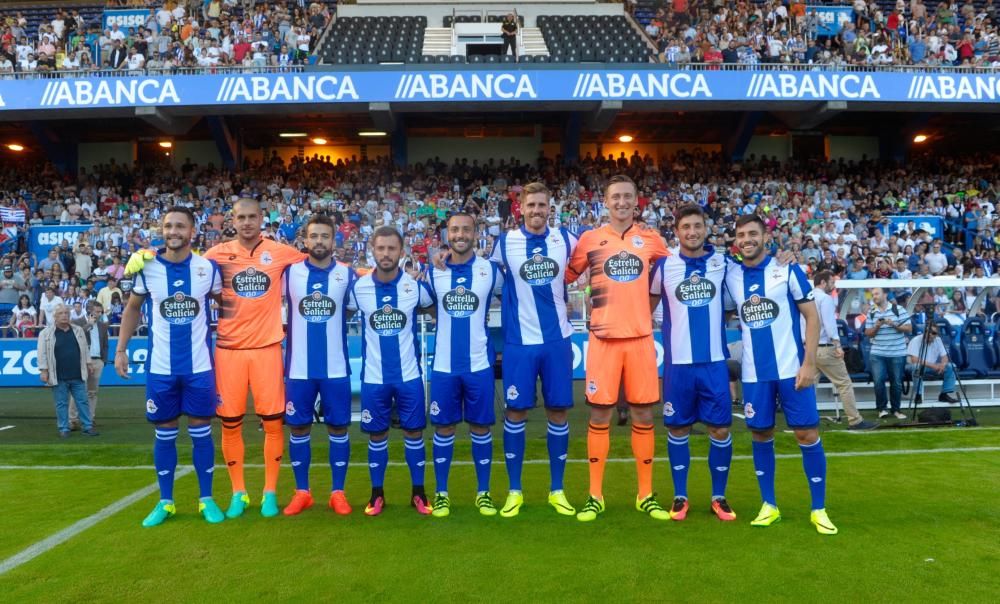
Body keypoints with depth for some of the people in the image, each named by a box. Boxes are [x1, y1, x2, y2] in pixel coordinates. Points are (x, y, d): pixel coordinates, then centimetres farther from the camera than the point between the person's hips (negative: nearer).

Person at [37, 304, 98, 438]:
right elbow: (42, 353, -4)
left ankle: (87, 427, 10)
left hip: (77, 376, 3)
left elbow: (84, 350, 13)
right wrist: (43, 370, -9)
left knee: (83, 401, 4)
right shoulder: (46, 333, -2)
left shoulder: (78, 330, 8)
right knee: (61, 403, 5)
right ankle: (63, 429, 13)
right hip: (58, 377, -3)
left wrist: (87, 366, 11)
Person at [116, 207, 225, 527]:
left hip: (199, 365, -1)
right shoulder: (147, 267, -2)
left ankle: (206, 500, 18)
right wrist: (121, 349, 7)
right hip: (160, 367, 1)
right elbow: (133, 309, 11)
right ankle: (165, 502, 23)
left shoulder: (208, 267, -4)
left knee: (201, 432, 6)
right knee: (164, 435, 10)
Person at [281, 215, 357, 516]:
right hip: (299, 367, 1)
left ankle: (338, 492, 19)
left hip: (336, 367, 0)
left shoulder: (347, 274, 0)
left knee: (338, 427, 6)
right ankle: (302, 492, 24)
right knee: (298, 428, 9)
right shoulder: (289, 272, 1)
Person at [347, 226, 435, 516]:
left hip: (409, 374, 0)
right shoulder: (358, 287, -6)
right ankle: (377, 493, 25)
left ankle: (418, 492, 23)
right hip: (373, 376, 0)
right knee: (376, 436, 10)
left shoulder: (416, 286, -6)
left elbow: (435, 309, 12)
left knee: (414, 432, 8)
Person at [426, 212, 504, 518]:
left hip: (479, 363, -1)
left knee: (481, 427, 7)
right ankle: (441, 493, 20)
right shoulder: (433, 273, 2)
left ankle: (483, 492, 20)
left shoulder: (491, 270, -2)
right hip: (444, 365, 1)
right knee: (443, 427, 7)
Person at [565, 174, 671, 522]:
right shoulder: (590, 239, 3)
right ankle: (595, 495, 15)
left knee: (644, 417, 6)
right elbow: (566, 277, 9)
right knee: (600, 416, 3)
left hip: (640, 338, 2)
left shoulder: (651, 240, 7)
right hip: (604, 338, -1)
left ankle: (646, 495, 19)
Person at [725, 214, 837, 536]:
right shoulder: (730, 275, 4)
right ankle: (769, 505, 23)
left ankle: (819, 509, 14)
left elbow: (812, 316, -3)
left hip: (792, 368, -2)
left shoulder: (788, 269, -4)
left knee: (808, 435, 0)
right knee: (761, 435, 8)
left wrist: (809, 363, -11)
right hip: (754, 373, 3)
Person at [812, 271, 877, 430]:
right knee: (844, 383, 0)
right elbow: (829, 323, -17)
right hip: (824, 348, -8)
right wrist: (838, 344, -19)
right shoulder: (825, 298, -9)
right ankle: (855, 420, 3)